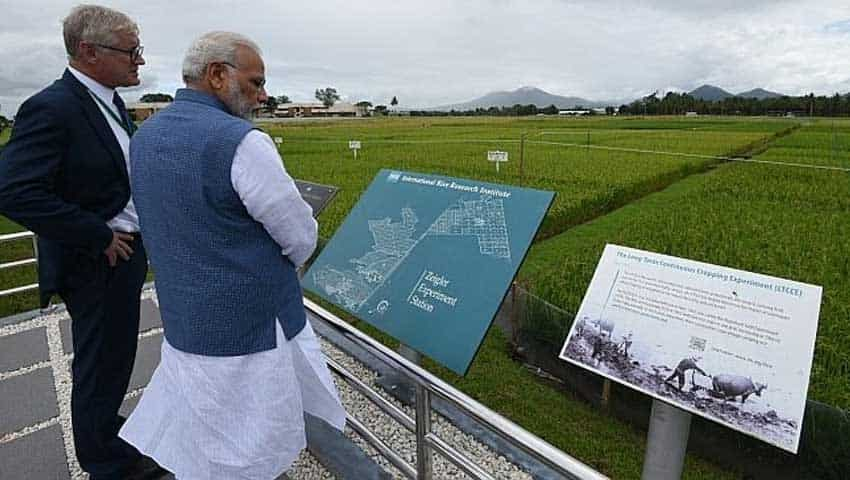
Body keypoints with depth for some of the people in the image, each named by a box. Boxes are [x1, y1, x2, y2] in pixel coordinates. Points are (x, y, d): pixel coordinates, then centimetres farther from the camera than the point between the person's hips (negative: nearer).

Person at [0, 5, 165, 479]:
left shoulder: (110, 101, 7)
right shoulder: (53, 108, -20)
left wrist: (134, 232, 8)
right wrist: (100, 237, -20)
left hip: (126, 250, 8)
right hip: (97, 263, -8)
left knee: (114, 353, 23)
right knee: (101, 360, 8)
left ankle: (104, 426, 46)